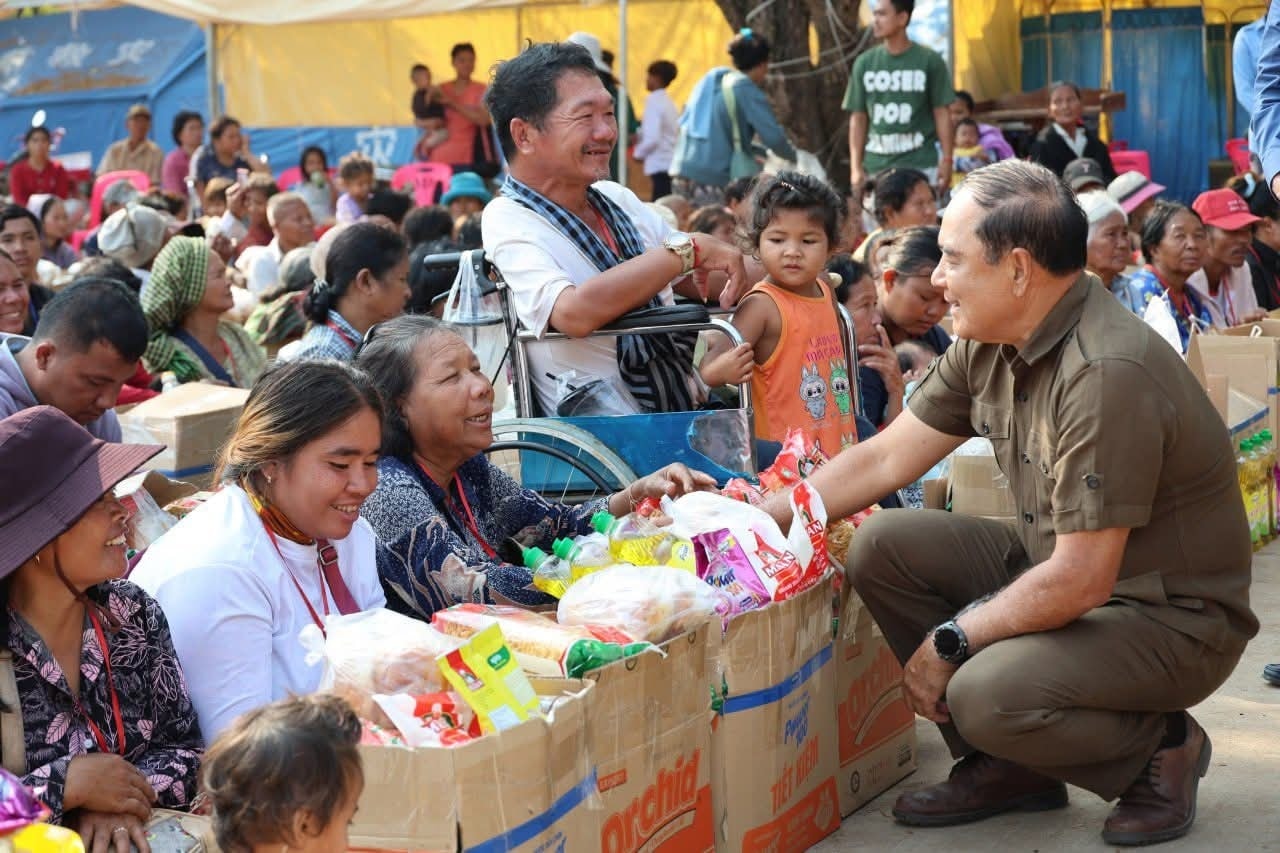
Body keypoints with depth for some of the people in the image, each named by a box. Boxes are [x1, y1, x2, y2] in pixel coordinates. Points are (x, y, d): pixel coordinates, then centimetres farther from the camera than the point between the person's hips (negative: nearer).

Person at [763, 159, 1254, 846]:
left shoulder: (1107, 374, -29)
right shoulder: (988, 345, -1)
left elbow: (1079, 582, -28)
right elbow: (885, 459, 8)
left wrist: (949, 641, -16)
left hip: (1173, 619, -9)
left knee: (988, 696, -31)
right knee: (883, 546, -5)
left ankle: (1160, 747, 0)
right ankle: (1005, 765, 6)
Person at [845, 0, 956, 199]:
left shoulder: (930, 61, -1)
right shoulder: (864, 63, 7)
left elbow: (942, 114, 2)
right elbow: (858, 118, 9)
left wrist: (946, 160, -5)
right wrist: (856, 167, 3)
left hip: (921, 166, -3)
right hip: (876, 167, 3)